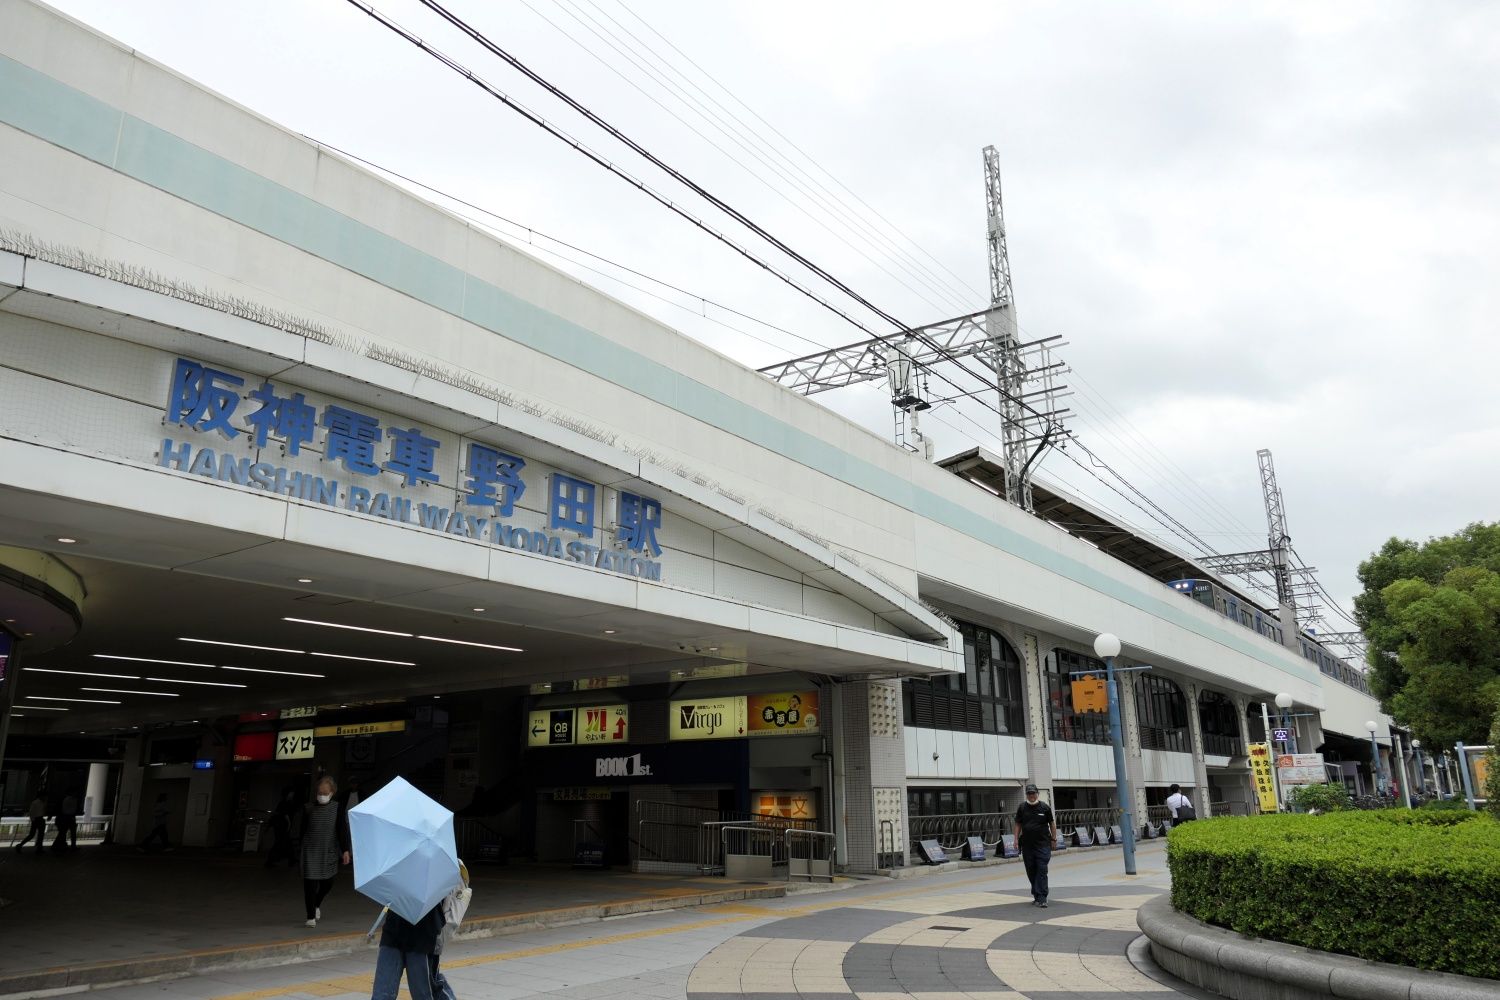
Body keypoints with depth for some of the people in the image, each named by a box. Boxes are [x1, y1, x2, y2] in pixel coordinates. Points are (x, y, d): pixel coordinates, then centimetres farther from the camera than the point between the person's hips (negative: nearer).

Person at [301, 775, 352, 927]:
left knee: (327, 882, 11)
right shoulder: (309, 808, -2)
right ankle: (311, 917, 3)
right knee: (310, 883, -6)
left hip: (329, 852, 1)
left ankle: (317, 904, 41)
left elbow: (343, 830, -6)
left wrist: (345, 850, -11)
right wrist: (302, 848, 12)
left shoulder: (336, 808, -4)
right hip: (311, 851, -1)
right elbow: (303, 830, 8)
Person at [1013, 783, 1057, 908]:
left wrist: (1054, 838, 5)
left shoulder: (1045, 807, -1)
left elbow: (1052, 823, 7)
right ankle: (1037, 894, 22)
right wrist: (1016, 839, 3)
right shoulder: (1022, 807, 5)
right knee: (1031, 871, 8)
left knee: (1042, 871, -7)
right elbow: (1018, 824, 10)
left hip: (1043, 844, -3)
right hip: (1027, 845, 3)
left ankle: (1041, 898, -8)